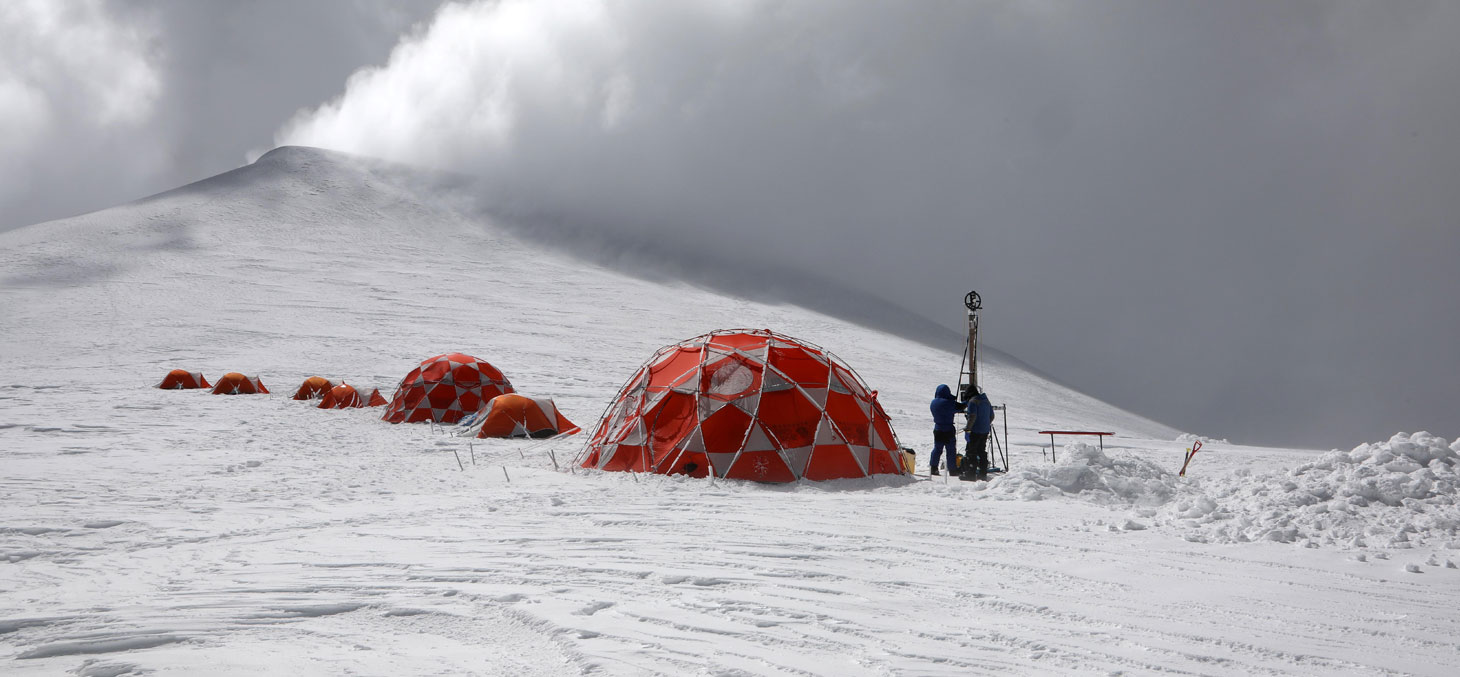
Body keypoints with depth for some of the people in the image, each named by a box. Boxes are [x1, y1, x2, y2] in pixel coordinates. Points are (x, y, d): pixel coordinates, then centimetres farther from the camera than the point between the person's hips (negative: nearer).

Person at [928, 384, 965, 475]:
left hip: (937, 430, 6)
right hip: (948, 430, -6)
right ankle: (952, 469, 6)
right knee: (951, 450, 3)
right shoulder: (949, 403, -19)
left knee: (937, 448, 15)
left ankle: (933, 467, 13)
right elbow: (960, 407, -12)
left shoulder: (933, 403, 3)